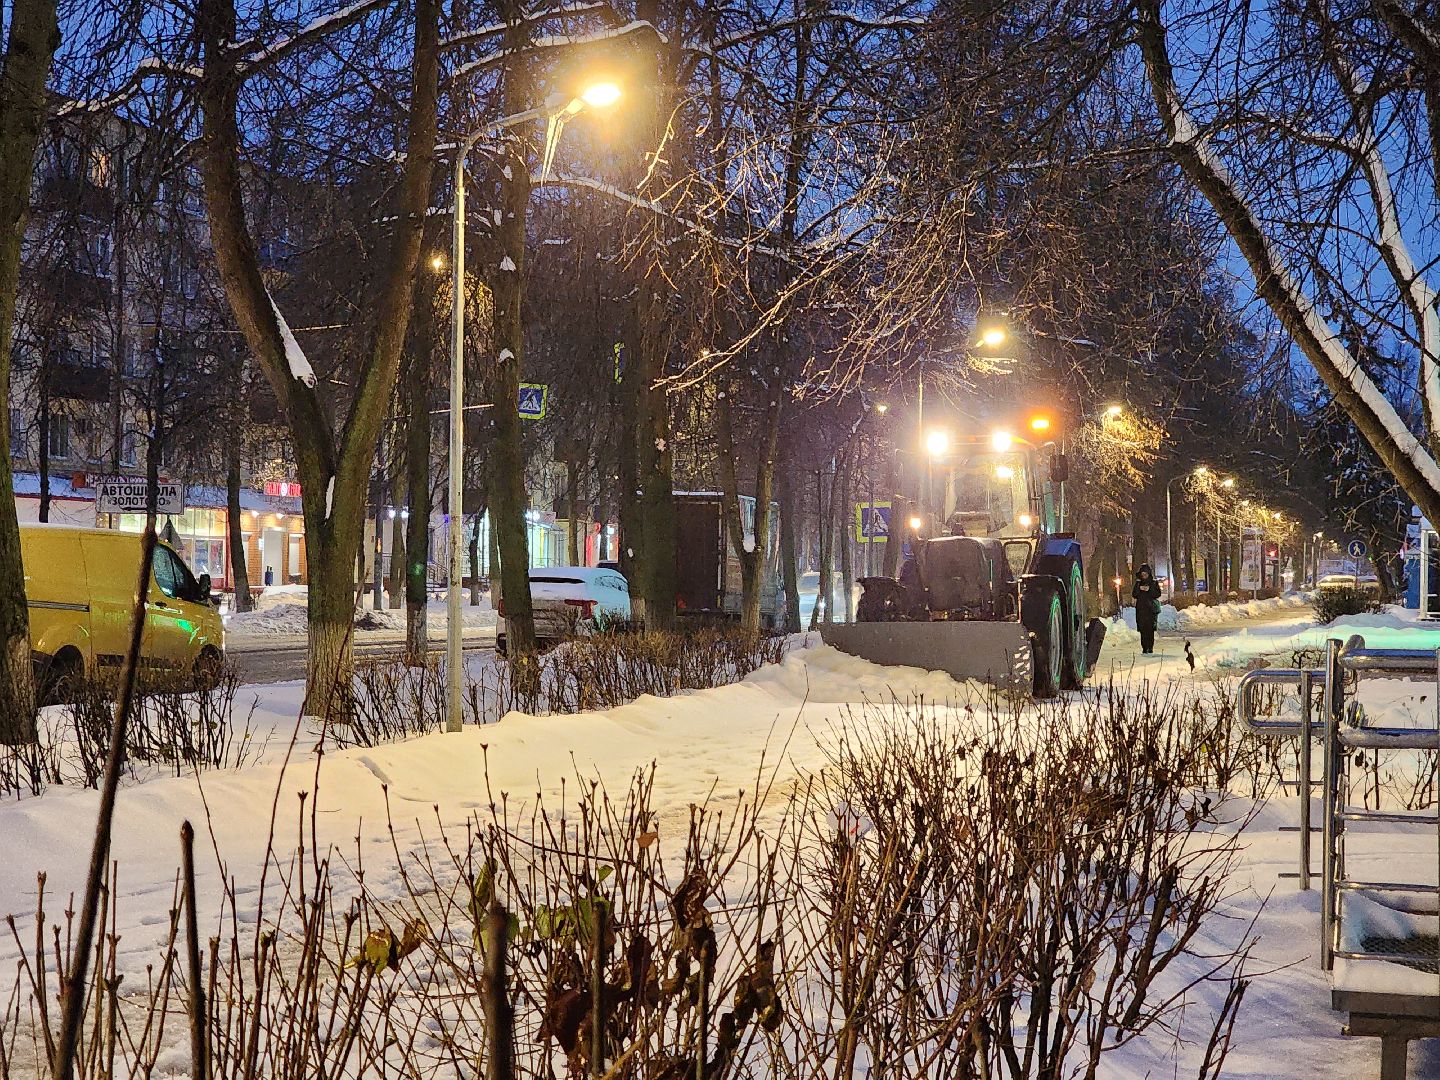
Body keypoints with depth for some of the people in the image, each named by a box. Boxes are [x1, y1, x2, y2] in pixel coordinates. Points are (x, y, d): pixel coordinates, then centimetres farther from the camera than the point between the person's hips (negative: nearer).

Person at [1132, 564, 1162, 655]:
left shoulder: (1154, 582, 6)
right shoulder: (1138, 583, 13)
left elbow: (1158, 594, 1)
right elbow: (1134, 594, 9)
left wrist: (1149, 590, -12)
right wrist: (1139, 589, -8)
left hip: (1151, 608, -2)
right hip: (1141, 609, 2)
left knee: (1150, 628, -9)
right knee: (1142, 628, -3)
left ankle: (1150, 647, -7)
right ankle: (1144, 648, -1)